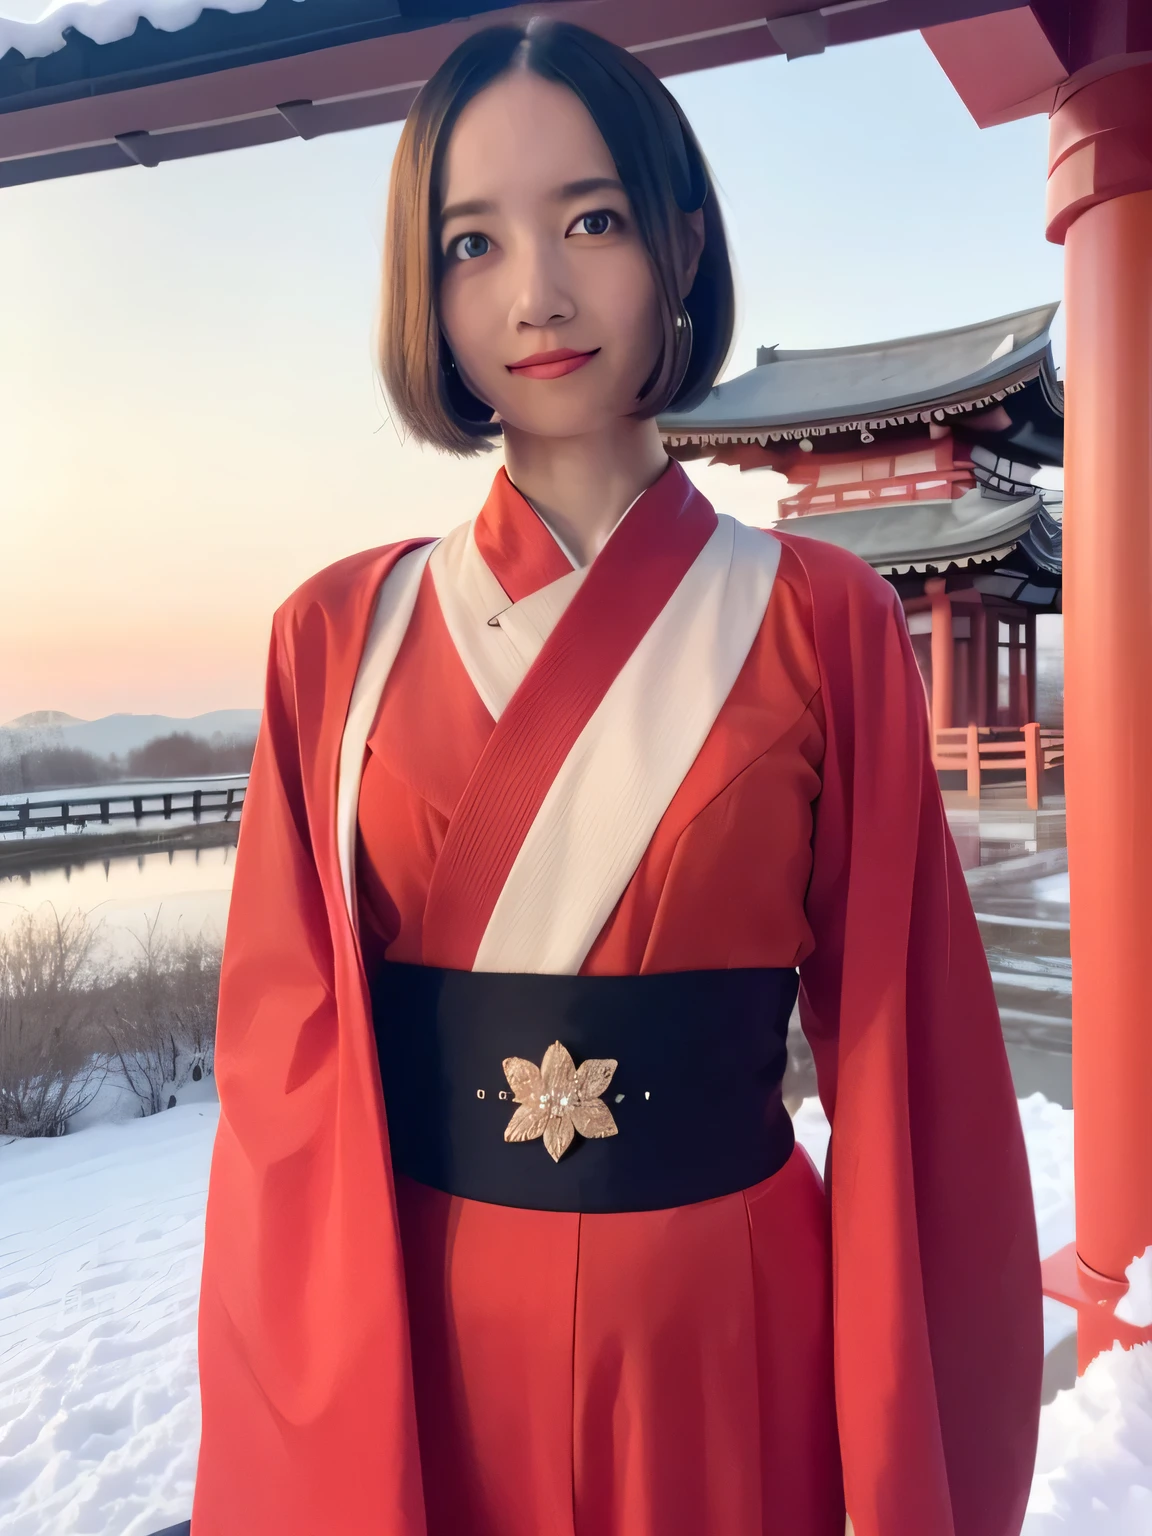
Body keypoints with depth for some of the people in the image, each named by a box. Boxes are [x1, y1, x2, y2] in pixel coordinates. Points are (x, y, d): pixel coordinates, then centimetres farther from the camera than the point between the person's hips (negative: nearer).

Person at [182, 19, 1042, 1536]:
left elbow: (899, 1058, -5)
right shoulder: (342, 636, -4)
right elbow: (287, 1050, -4)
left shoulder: (821, 622, -7)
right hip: (413, 1345, 1)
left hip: (728, 1343, 0)